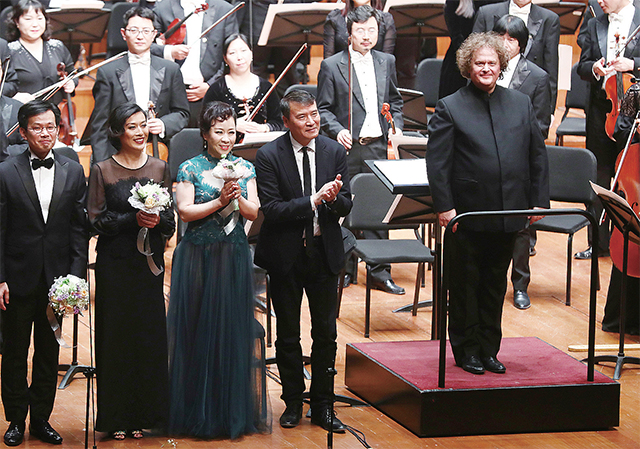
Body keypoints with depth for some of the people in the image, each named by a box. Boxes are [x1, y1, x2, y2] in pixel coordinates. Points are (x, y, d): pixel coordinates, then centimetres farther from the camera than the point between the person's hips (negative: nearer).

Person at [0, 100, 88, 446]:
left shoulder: (74, 172, 4)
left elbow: (80, 228, 4)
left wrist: (76, 275, -4)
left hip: (58, 279, 2)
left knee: (49, 351, 9)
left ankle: (41, 418, 20)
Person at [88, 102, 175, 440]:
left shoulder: (159, 168, 8)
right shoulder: (102, 170, 0)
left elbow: (170, 219, 8)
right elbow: (96, 219, -5)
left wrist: (156, 219, -14)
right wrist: (133, 219, -17)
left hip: (149, 262, 2)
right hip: (114, 263, -2)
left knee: (149, 333, 2)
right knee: (116, 333, -1)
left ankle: (144, 414, 12)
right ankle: (116, 417, 7)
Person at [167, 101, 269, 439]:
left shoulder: (245, 168, 8)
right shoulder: (191, 169, -1)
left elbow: (253, 214, 4)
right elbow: (184, 211, -10)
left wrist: (238, 198, -15)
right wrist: (219, 201, -18)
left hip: (234, 256, 3)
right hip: (199, 256, -3)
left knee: (233, 329, 4)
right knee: (198, 330, 0)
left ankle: (233, 411, 12)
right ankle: (198, 411, 8)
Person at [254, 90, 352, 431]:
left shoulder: (334, 152, 0)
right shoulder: (269, 156, -11)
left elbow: (346, 206, 0)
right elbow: (270, 210, -17)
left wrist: (334, 198, -24)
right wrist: (313, 201, -27)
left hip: (324, 253, 2)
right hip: (286, 256, -2)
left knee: (326, 333, 7)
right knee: (288, 335, 10)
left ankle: (322, 405, 19)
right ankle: (293, 402, 25)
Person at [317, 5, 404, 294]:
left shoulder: (387, 62, 10)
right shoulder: (332, 66, -3)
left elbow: (394, 101, 21)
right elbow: (323, 109, -1)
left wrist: (396, 126, 5)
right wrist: (337, 130, -17)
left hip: (377, 147, 3)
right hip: (348, 148, -3)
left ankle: (379, 272, 10)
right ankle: (344, 268, 17)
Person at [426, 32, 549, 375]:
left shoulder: (521, 104, 9)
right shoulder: (449, 108, -3)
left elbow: (538, 155, 11)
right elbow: (437, 163, -8)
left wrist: (539, 201, 4)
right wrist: (444, 206, -15)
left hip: (508, 215, 4)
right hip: (467, 215, -4)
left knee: (495, 285, 13)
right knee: (465, 285, 6)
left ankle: (489, 349, 22)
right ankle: (467, 350, 17)